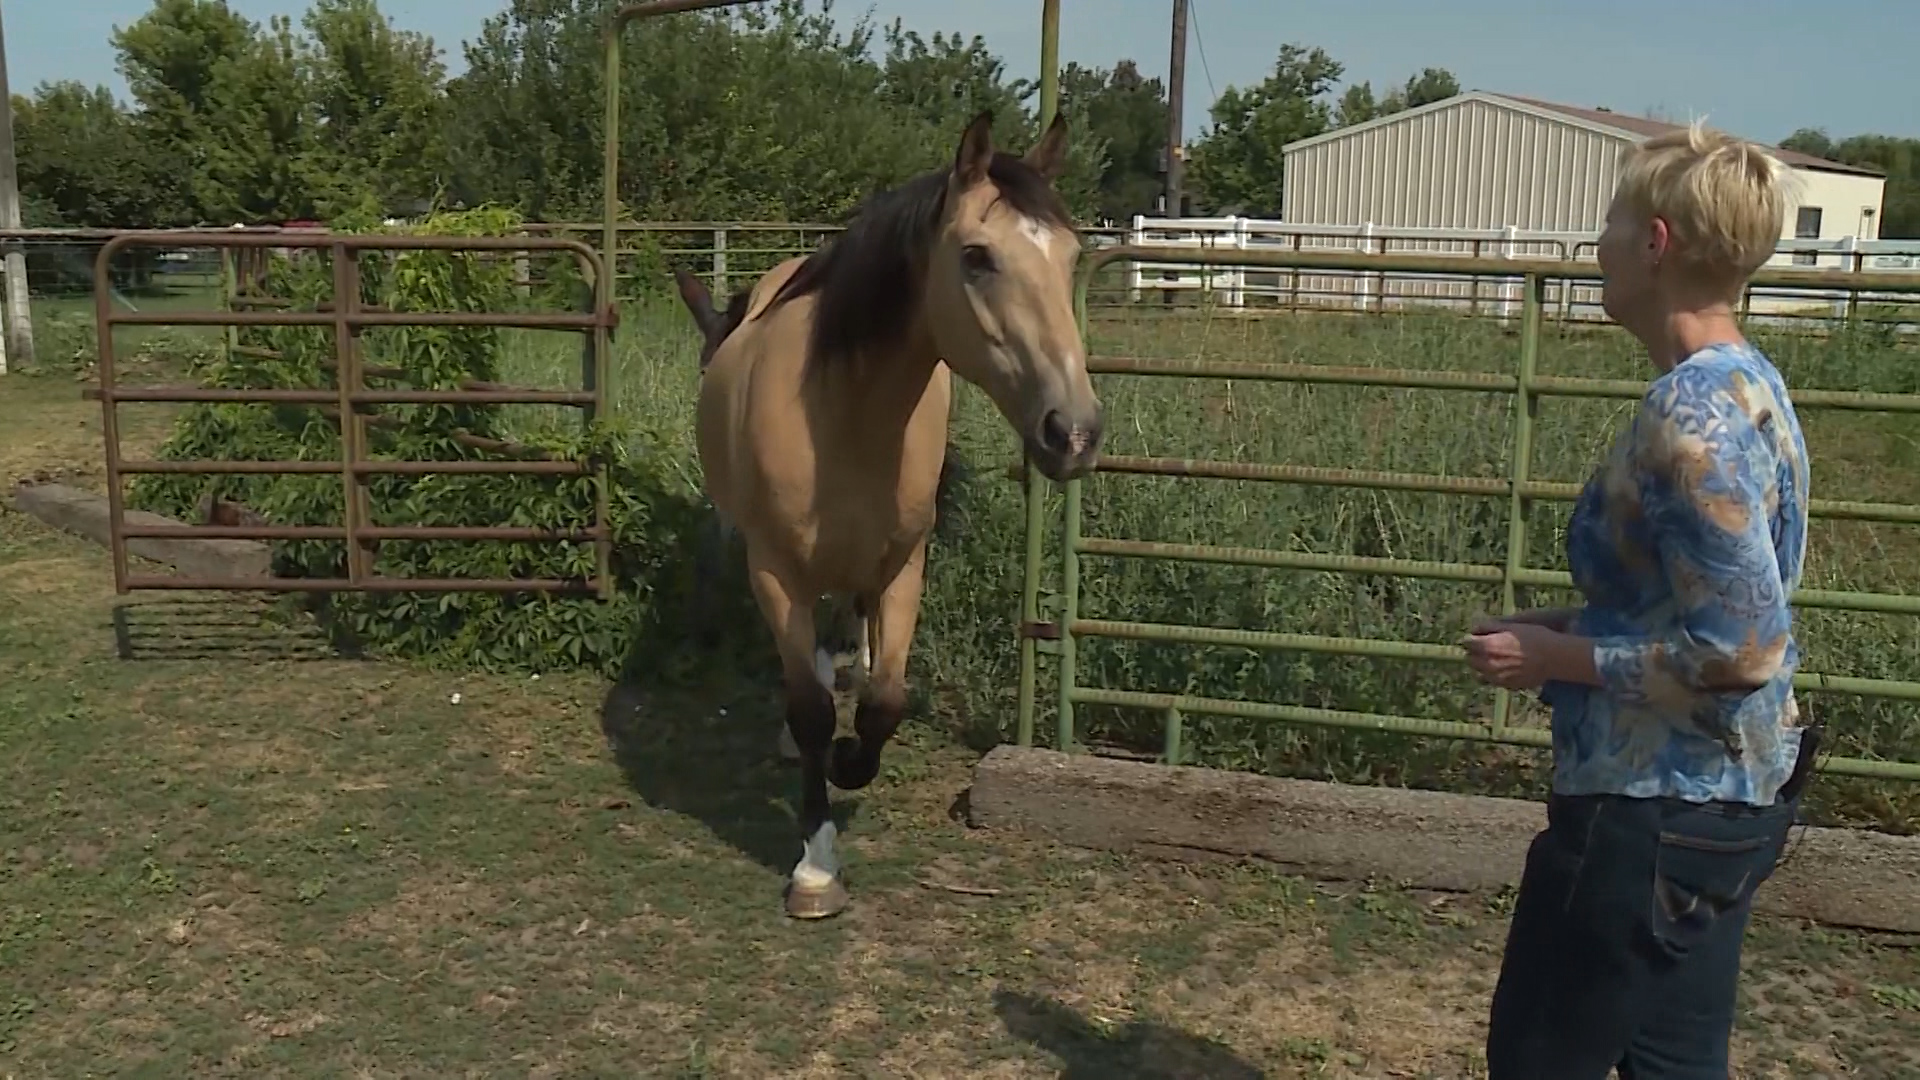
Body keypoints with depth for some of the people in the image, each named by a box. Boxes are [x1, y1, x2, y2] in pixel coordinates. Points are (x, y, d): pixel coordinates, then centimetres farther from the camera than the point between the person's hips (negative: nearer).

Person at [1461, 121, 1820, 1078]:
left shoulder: (1691, 415, -24)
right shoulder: (1747, 385, 7)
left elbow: (1738, 648, -27)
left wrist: (1556, 657, -17)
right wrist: (1575, 623, 9)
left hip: (1655, 813, -10)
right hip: (1730, 793, 10)